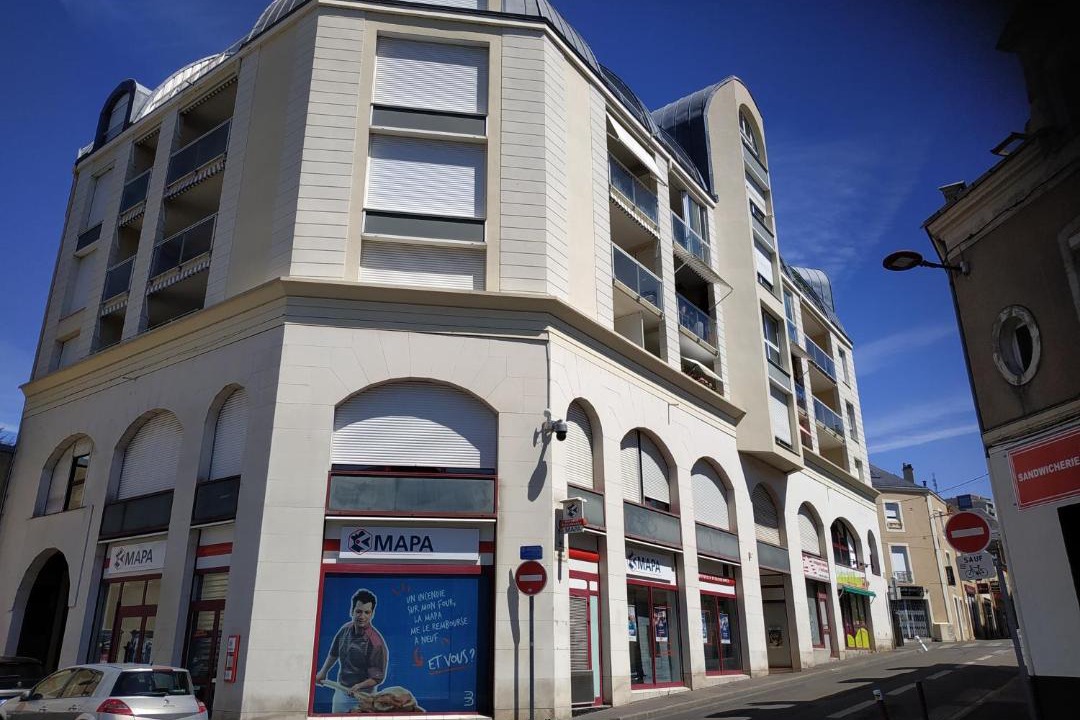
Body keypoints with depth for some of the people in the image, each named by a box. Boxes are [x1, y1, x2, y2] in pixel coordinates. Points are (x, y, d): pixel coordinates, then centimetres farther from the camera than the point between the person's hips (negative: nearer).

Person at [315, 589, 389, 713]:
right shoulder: (346, 629, -4)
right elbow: (334, 653, 15)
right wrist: (323, 672, 24)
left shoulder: (376, 643, -24)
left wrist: (359, 686, -32)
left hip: (361, 698, -6)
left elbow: (378, 677, -19)